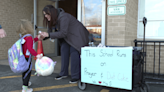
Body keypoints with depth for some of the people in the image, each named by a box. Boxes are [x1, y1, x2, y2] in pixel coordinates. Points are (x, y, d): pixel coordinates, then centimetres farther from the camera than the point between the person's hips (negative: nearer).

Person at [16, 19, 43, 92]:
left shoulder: (23, 37, 7)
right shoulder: (29, 37, -21)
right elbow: (30, 48, -31)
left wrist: (37, 38, 28)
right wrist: (36, 55, -36)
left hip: (23, 57, 9)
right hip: (27, 58, -9)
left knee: (24, 71, 24)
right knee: (28, 72, 1)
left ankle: (25, 83, 44)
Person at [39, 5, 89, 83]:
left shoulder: (63, 18, -30)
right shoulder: (53, 19, -3)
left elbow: (63, 33, -33)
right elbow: (50, 31, 0)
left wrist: (48, 34, -34)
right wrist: (43, 36, -18)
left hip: (76, 35, -9)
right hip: (68, 36, 9)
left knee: (74, 53, -13)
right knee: (64, 51, 3)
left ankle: (76, 76, -4)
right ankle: (64, 73, 14)